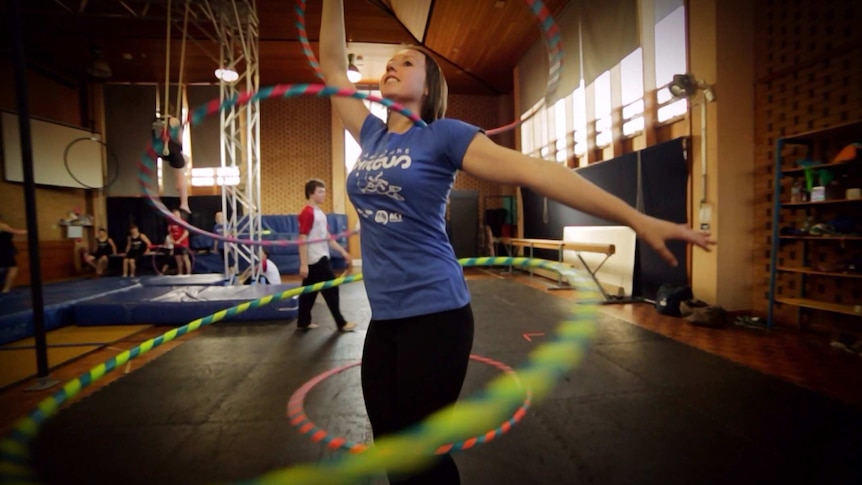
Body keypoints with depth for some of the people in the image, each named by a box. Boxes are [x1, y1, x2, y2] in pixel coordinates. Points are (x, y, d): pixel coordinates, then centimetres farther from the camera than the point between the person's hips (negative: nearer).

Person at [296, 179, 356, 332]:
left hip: (321, 258, 9)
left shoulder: (320, 213, 14)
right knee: (331, 289, -2)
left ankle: (303, 322, 22)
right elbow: (302, 239, -18)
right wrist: (303, 264, -22)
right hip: (316, 260, -9)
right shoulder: (307, 213, -14)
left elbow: (327, 237, 18)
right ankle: (341, 323, 8)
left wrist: (343, 252, 16)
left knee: (310, 291, 13)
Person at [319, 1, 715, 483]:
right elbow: (333, 67, 19)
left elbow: (533, 171, -14)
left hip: (433, 312, -6)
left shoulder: (442, 135, -6)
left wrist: (638, 219, -18)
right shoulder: (372, 134, 11)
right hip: (384, 318, 6)